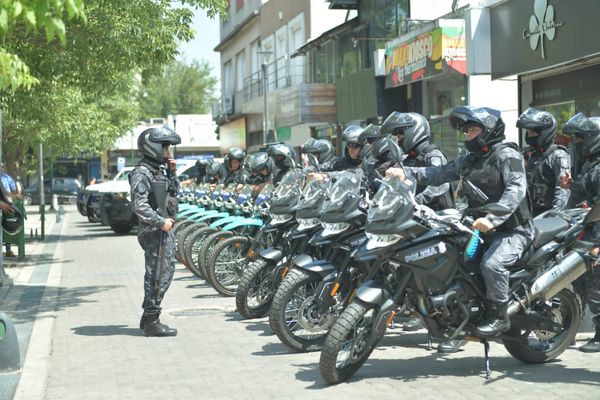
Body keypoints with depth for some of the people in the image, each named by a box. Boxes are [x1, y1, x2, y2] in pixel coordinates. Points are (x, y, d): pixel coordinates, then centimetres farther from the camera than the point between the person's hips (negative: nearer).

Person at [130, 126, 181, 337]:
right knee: (157, 275, -8)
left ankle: (148, 317, 25)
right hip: (154, 231, -10)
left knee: (166, 271, 15)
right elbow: (139, 205, -21)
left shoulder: (159, 170, 18)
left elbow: (174, 192, 27)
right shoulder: (142, 173, -13)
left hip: (165, 229, 10)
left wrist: (172, 172, 13)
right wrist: (160, 222, -22)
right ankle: (152, 322, -2)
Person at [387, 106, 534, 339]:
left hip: (512, 230, -9)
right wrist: (406, 173, -4)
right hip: (482, 229, 9)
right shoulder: (470, 161, 17)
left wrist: (492, 218, -36)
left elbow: (516, 188, -23)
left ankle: (498, 315, -16)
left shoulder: (506, 155, -8)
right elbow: (440, 173, 11)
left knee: (492, 263, -32)